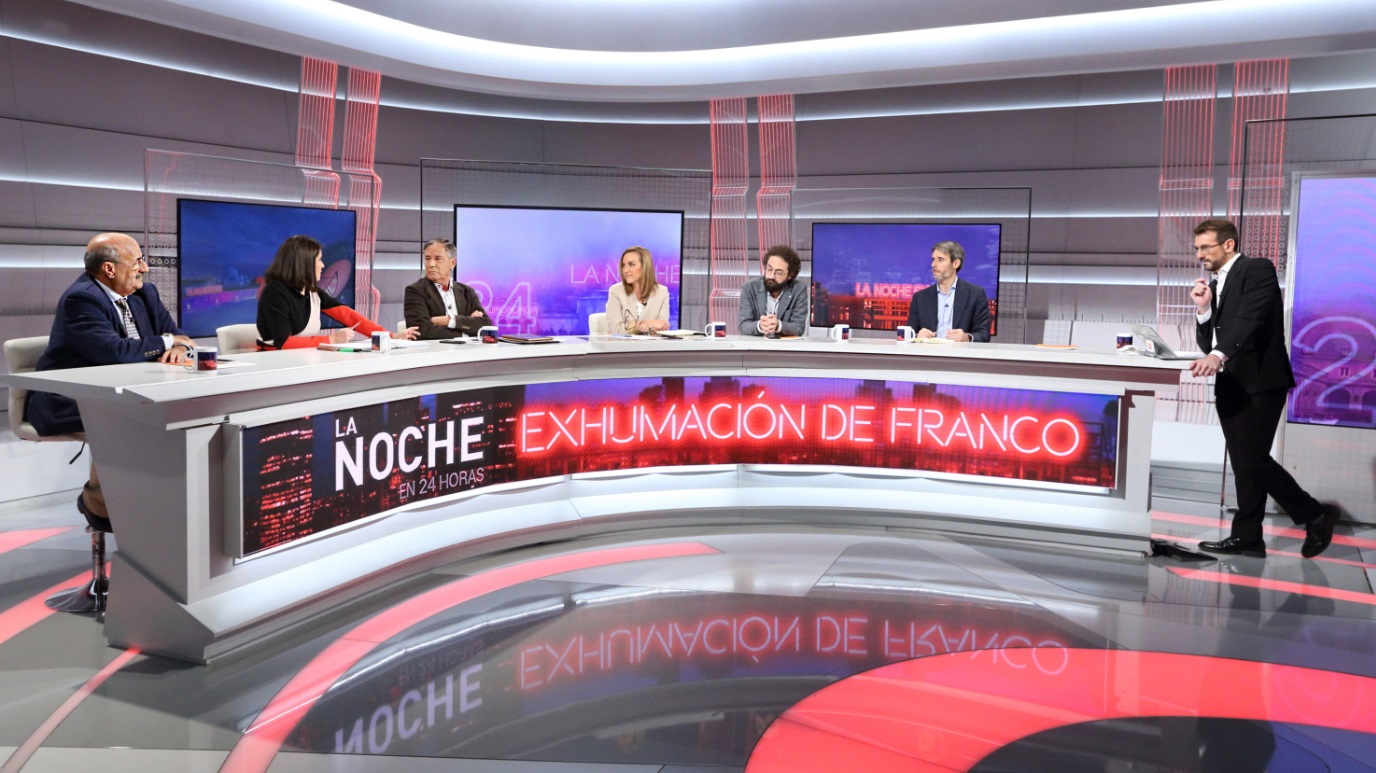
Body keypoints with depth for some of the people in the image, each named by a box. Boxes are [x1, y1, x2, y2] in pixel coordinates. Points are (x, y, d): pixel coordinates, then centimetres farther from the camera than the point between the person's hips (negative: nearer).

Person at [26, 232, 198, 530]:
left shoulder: (145, 293, 8)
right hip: (66, 402, -8)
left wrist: (179, 346, -18)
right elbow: (114, 351, -31)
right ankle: (96, 502, -8)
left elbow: (175, 333, 8)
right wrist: (166, 343, -16)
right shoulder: (81, 299, -19)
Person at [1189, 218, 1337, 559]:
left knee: (1253, 460, -10)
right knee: (1242, 463, 8)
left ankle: (1316, 515, 8)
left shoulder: (1258, 269, -5)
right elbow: (1207, 343, 16)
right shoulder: (1215, 285, 19)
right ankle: (1247, 536, 12)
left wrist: (1219, 355, -37)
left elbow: (1251, 317, -23)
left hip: (1259, 381, -8)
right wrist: (1204, 308, 0)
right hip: (1230, 385, 8)